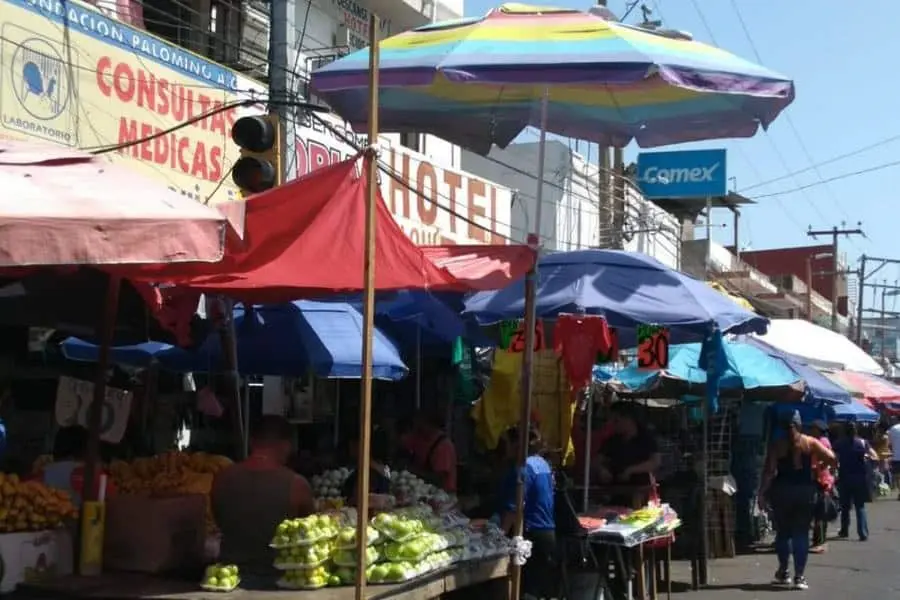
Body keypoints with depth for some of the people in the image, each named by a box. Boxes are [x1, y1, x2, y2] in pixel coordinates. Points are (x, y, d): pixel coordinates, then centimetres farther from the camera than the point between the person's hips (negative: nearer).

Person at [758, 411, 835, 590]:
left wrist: (762, 492, -5)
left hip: (782, 490, 0)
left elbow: (769, 471, -9)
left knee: (783, 531, 14)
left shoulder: (776, 445, -3)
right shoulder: (810, 442, 0)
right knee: (801, 533, 4)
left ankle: (783, 571, 20)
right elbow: (831, 459, -5)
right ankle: (799, 575, -2)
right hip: (805, 490, 0)